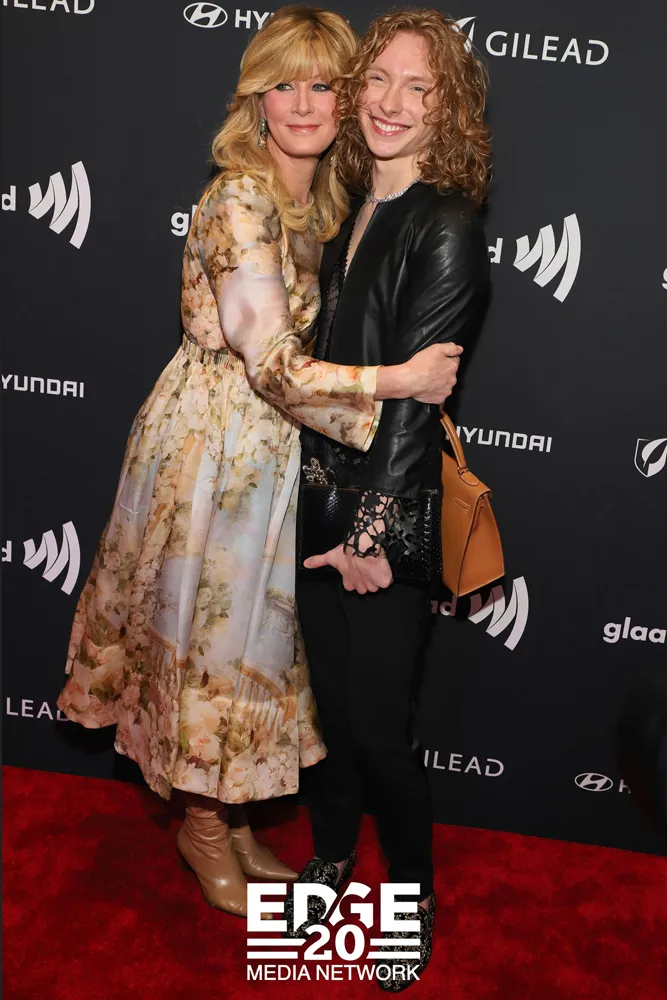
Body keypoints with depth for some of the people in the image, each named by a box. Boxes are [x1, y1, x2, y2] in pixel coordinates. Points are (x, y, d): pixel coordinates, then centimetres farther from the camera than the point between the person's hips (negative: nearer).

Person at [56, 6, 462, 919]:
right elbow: (274, 363, -25)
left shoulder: (329, 200, 8)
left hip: (280, 444, 8)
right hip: (217, 440, -8)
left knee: (255, 621, 16)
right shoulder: (241, 203, -18)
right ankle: (205, 824, 29)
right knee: (210, 619, 6)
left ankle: (232, 816, 36)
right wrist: (397, 381, -25)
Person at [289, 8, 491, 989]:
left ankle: (415, 897, 32)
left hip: (394, 516, -7)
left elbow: (415, 393, -17)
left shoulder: (447, 228, -13)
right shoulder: (353, 211, 10)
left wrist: (373, 531, -16)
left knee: (377, 723, 5)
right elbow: (328, 362, 11)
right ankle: (332, 853, 44)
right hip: (320, 499, 7)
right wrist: (312, 489, 9)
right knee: (328, 694, 19)